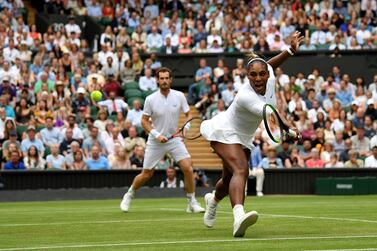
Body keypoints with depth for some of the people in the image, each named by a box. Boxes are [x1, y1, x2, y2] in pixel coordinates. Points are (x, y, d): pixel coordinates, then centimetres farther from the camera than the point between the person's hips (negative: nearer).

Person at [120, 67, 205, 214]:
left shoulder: (179, 96, -5)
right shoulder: (151, 99, -9)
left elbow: (188, 115, 5)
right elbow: (144, 121, -2)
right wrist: (156, 135, -16)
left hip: (174, 139, 1)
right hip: (155, 141, -1)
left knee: (188, 169, -16)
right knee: (146, 174, 5)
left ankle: (192, 203, -3)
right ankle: (129, 196, 32)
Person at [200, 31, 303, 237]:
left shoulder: (270, 79, -13)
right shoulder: (245, 96, -36)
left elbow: (270, 64, 12)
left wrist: (291, 50, 6)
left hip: (243, 138, 8)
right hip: (224, 132, -8)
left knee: (230, 179, 23)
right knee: (241, 170, -33)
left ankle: (213, 199, 57)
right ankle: (239, 217, -52)